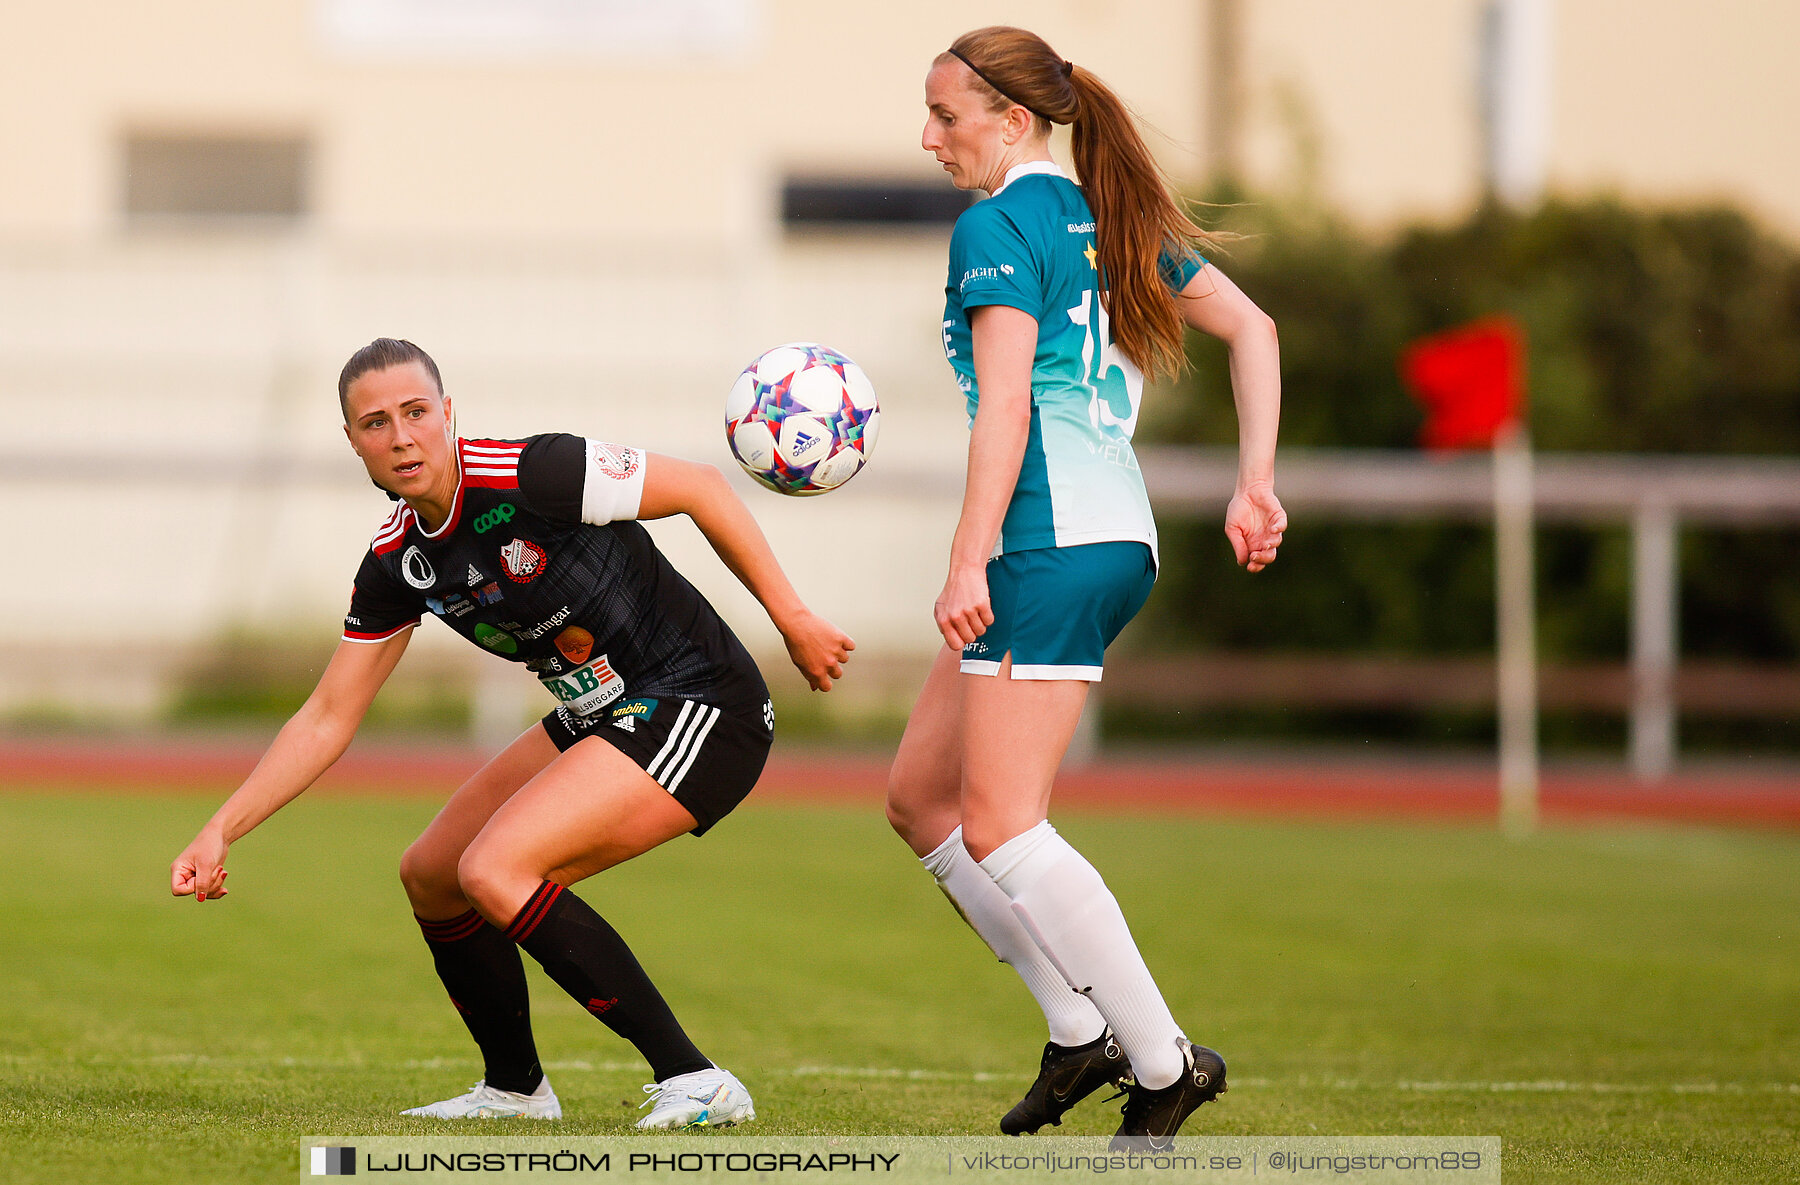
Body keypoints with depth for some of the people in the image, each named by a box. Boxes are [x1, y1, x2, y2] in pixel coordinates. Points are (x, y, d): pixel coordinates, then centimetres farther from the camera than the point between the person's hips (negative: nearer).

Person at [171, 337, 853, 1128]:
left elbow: (700, 488, -13)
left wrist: (792, 620, -12)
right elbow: (329, 719, 9)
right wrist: (220, 831, 1)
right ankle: (515, 1088, 31)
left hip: (699, 708, -9)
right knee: (431, 876, 12)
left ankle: (691, 1080, -19)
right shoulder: (396, 563, 2)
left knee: (494, 870, -22)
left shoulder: (531, 476, -21)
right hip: (598, 721, 9)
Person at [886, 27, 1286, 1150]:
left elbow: (1006, 404, -16)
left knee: (999, 828, -10)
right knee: (919, 795, 13)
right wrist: (1257, 486, 16)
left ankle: (1164, 1059, -10)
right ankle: (1081, 1028, 10)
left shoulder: (998, 226, -8)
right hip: (1118, 535, 10)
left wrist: (968, 560, -18)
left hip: (1051, 541, -10)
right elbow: (1252, 325, 18)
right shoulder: (1110, 218, 18)